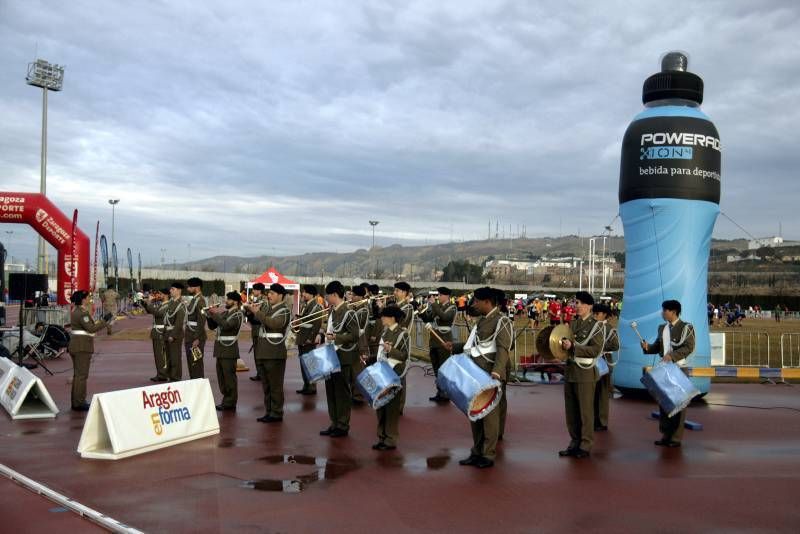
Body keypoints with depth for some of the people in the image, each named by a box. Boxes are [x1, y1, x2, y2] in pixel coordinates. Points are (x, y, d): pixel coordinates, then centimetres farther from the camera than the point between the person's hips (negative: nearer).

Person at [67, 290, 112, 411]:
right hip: (82, 347, -10)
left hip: (75, 345, 10)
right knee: (82, 375, -5)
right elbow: (92, 328, -23)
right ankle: (79, 403, -2)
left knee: (77, 374, 16)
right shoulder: (82, 313, -17)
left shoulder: (75, 311, 14)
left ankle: (76, 402, 23)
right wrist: (104, 320, -19)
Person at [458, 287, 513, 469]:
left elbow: (503, 349, -20)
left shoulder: (501, 321, -11)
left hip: (490, 375, -9)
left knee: (489, 414, -2)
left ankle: (488, 455, 7)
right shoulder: (482, 320, 16)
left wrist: (496, 372, -32)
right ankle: (477, 452, 23)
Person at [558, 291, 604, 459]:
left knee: (585, 411, 2)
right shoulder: (571, 323, 11)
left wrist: (572, 346, -22)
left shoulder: (596, 326, -6)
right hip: (569, 371, 6)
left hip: (585, 373, -6)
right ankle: (574, 442, 19)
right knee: (571, 411, 9)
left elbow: (595, 350, -16)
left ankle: (585, 445, 10)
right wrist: (562, 343, 0)